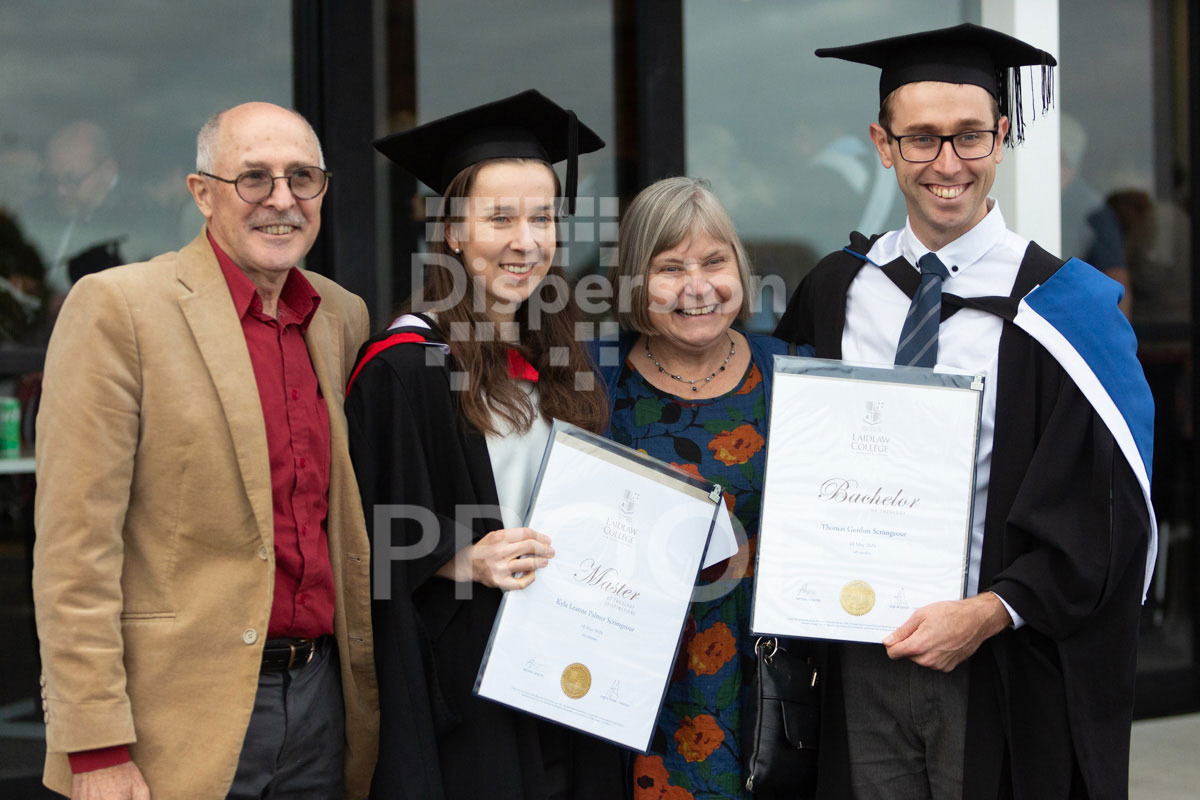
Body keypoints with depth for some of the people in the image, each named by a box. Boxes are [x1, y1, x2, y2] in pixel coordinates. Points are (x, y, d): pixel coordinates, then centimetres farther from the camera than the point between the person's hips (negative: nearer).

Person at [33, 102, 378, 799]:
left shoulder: (344, 317, 10)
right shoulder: (116, 307, -9)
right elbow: (74, 550, -13)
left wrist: (369, 693, 15)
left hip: (323, 698, 5)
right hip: (186, 722, -5)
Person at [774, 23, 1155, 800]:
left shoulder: (1057, 310, -8)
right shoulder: (836, 293, 3)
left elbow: (1102, 510, -8)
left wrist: (988, 615, -17)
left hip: (1002, 670, -3)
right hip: (861, 660, 3)